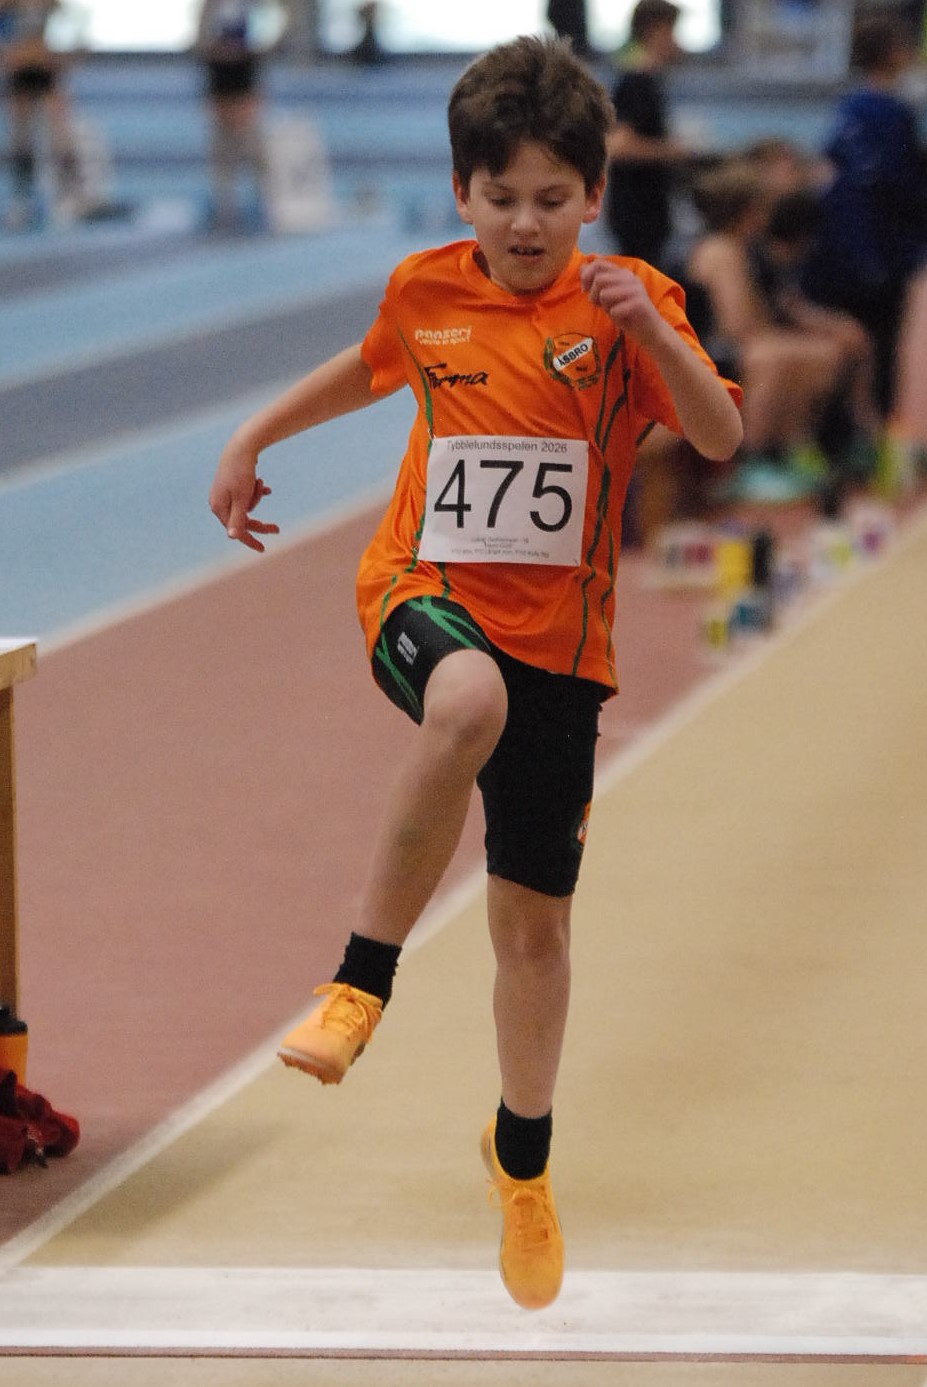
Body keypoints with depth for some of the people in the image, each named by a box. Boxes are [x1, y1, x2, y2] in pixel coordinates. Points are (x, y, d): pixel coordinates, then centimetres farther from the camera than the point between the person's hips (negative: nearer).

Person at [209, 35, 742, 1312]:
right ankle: (361, 983, -30)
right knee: (470, 702, -39)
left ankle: (522, 1159, 32)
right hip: (426, 594, 0)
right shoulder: (427, 289, 2)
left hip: (558, 635, 0)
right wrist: (255, 438, 28)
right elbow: (376, 366, 26)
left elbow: (719, 438, -18)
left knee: (535, 916, 7)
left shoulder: (626, 299, -5)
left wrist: (648, 329, -32)